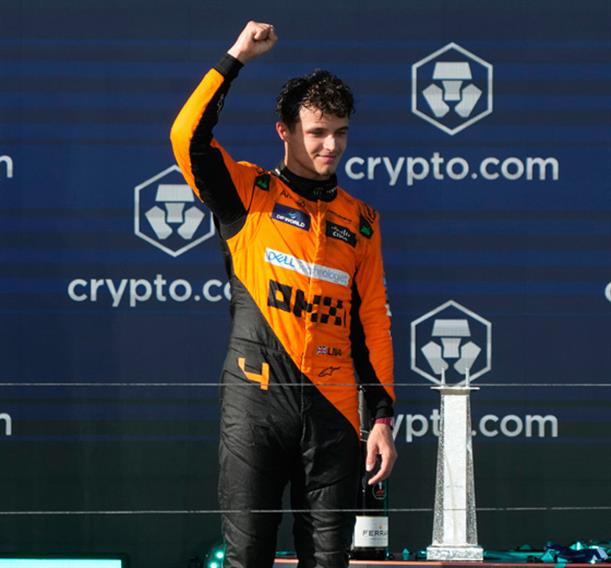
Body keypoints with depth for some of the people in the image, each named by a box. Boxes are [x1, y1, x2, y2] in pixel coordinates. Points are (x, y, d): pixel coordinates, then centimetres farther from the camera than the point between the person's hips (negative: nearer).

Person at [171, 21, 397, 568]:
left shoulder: (360, 220, 15)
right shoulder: (250, 194, 7)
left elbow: (373, 322, 14)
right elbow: (188, 137, -10)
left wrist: (383, 416, 8)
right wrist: (235, 59, -6)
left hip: (331, 408, 3)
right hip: (256, 400, -3)